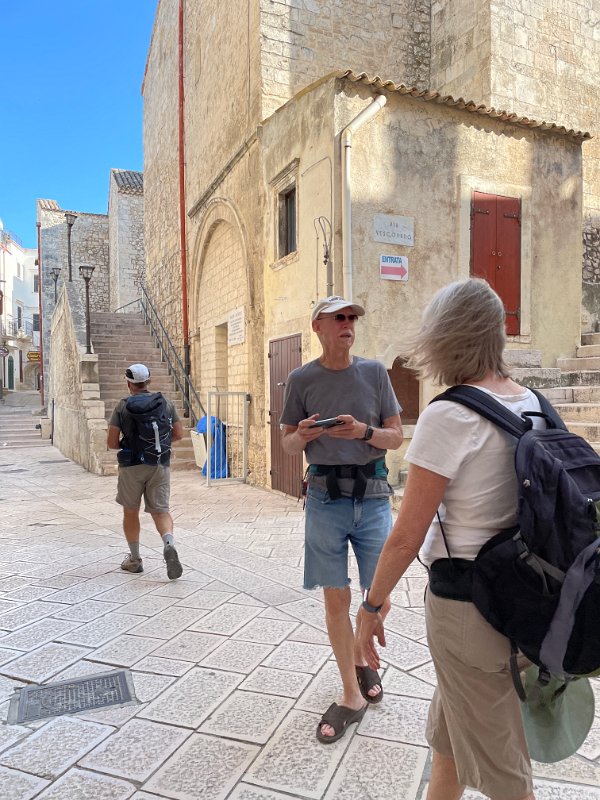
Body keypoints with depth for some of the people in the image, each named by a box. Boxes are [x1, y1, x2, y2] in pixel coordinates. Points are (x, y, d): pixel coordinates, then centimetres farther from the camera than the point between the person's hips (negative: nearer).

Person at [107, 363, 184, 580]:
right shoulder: (165, 403, 2)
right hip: (159, 465, 1)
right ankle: (169, 544, -23)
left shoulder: (123, 406, -4)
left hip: (132, 466, -1)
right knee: (160, 510, 6)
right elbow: (178, 434, 4)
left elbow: (112, 443, -6)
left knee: (130, 512, 16)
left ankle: (134, 559, 25)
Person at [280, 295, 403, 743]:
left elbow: (396, 437, 4)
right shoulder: (301, 379, 2)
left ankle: (360, 657, 40)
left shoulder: (374, 373, 3)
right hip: (325, 499, 0)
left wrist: (363, 432, -16)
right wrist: (303, 436, -14)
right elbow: (288, 443, 8)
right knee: (336, 600, 7)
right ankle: (352, 695, 26)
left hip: (373, 496, 1)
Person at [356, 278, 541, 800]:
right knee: (450, 724, 28)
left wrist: (372, 606, -5)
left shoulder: (449, 415, -21)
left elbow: (406, 538, -19)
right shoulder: (532, 404, 1)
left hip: (466, 600, -7)